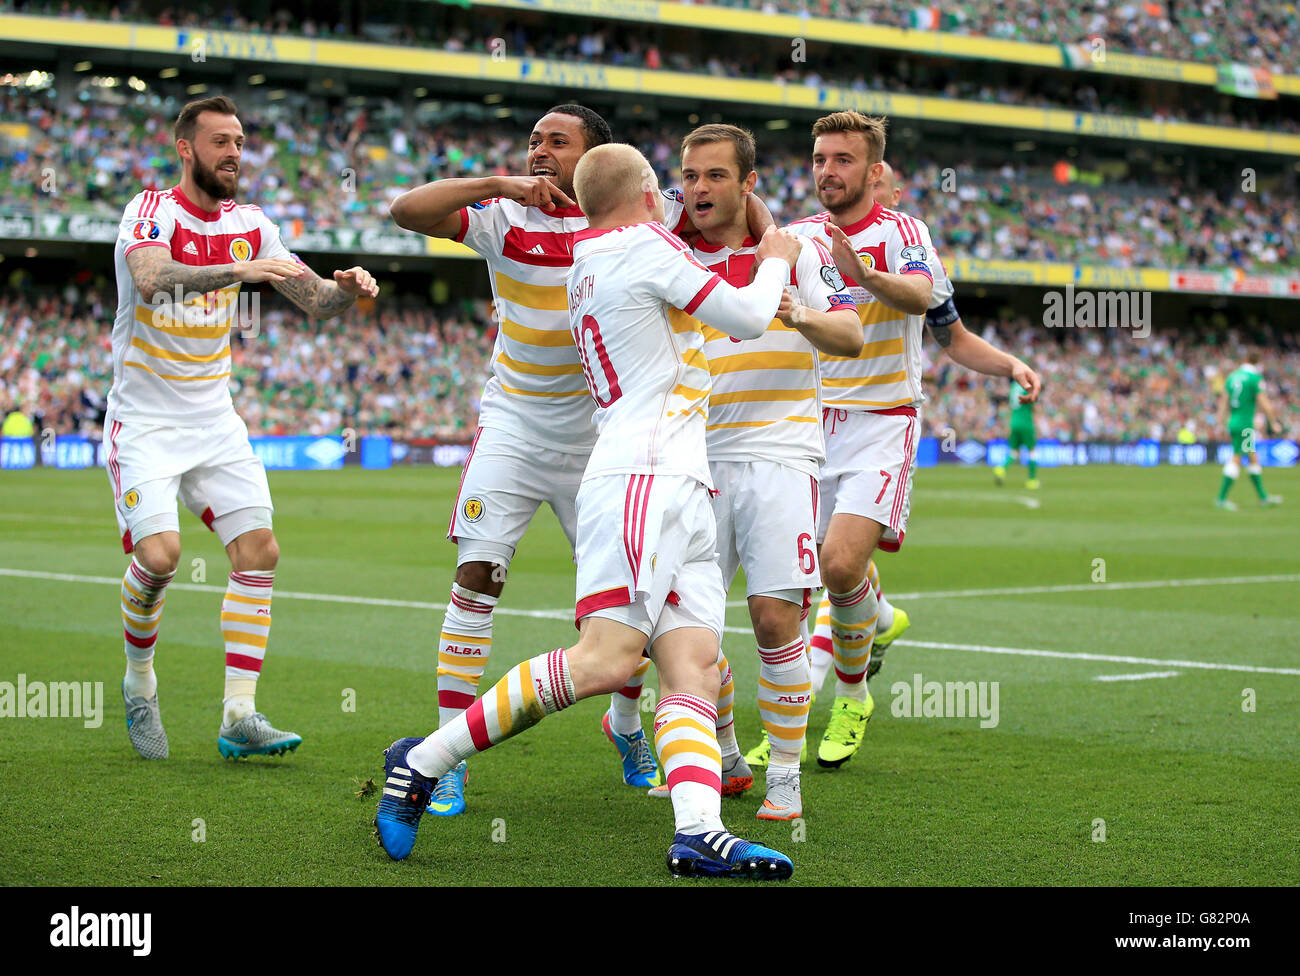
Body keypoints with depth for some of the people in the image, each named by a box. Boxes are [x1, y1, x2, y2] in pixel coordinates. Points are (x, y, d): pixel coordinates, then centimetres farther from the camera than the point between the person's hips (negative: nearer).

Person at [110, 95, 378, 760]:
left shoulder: (249, 224, 6)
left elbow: (313, 300, 5)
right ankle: (139, 680, 9)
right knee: (159, 554, -19)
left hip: (215, 420, 6)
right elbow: (151, 279, -33)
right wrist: (237, 269, -45)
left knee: (259, 552, -6)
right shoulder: (152, 209, -12)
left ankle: (239, 717, -4)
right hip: (144, 418, -6)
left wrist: (347, 289, -17)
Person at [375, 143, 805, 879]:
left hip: (681, 491, 10)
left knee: (695, 669, -6)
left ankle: (698, 831, -22)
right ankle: (424, 762, -14)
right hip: (642, 479, -10)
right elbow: (748, 320, -1)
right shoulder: (646, 245, -2)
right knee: (605, 659, -20)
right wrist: (775, 261, 19)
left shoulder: (588, 264, 23)